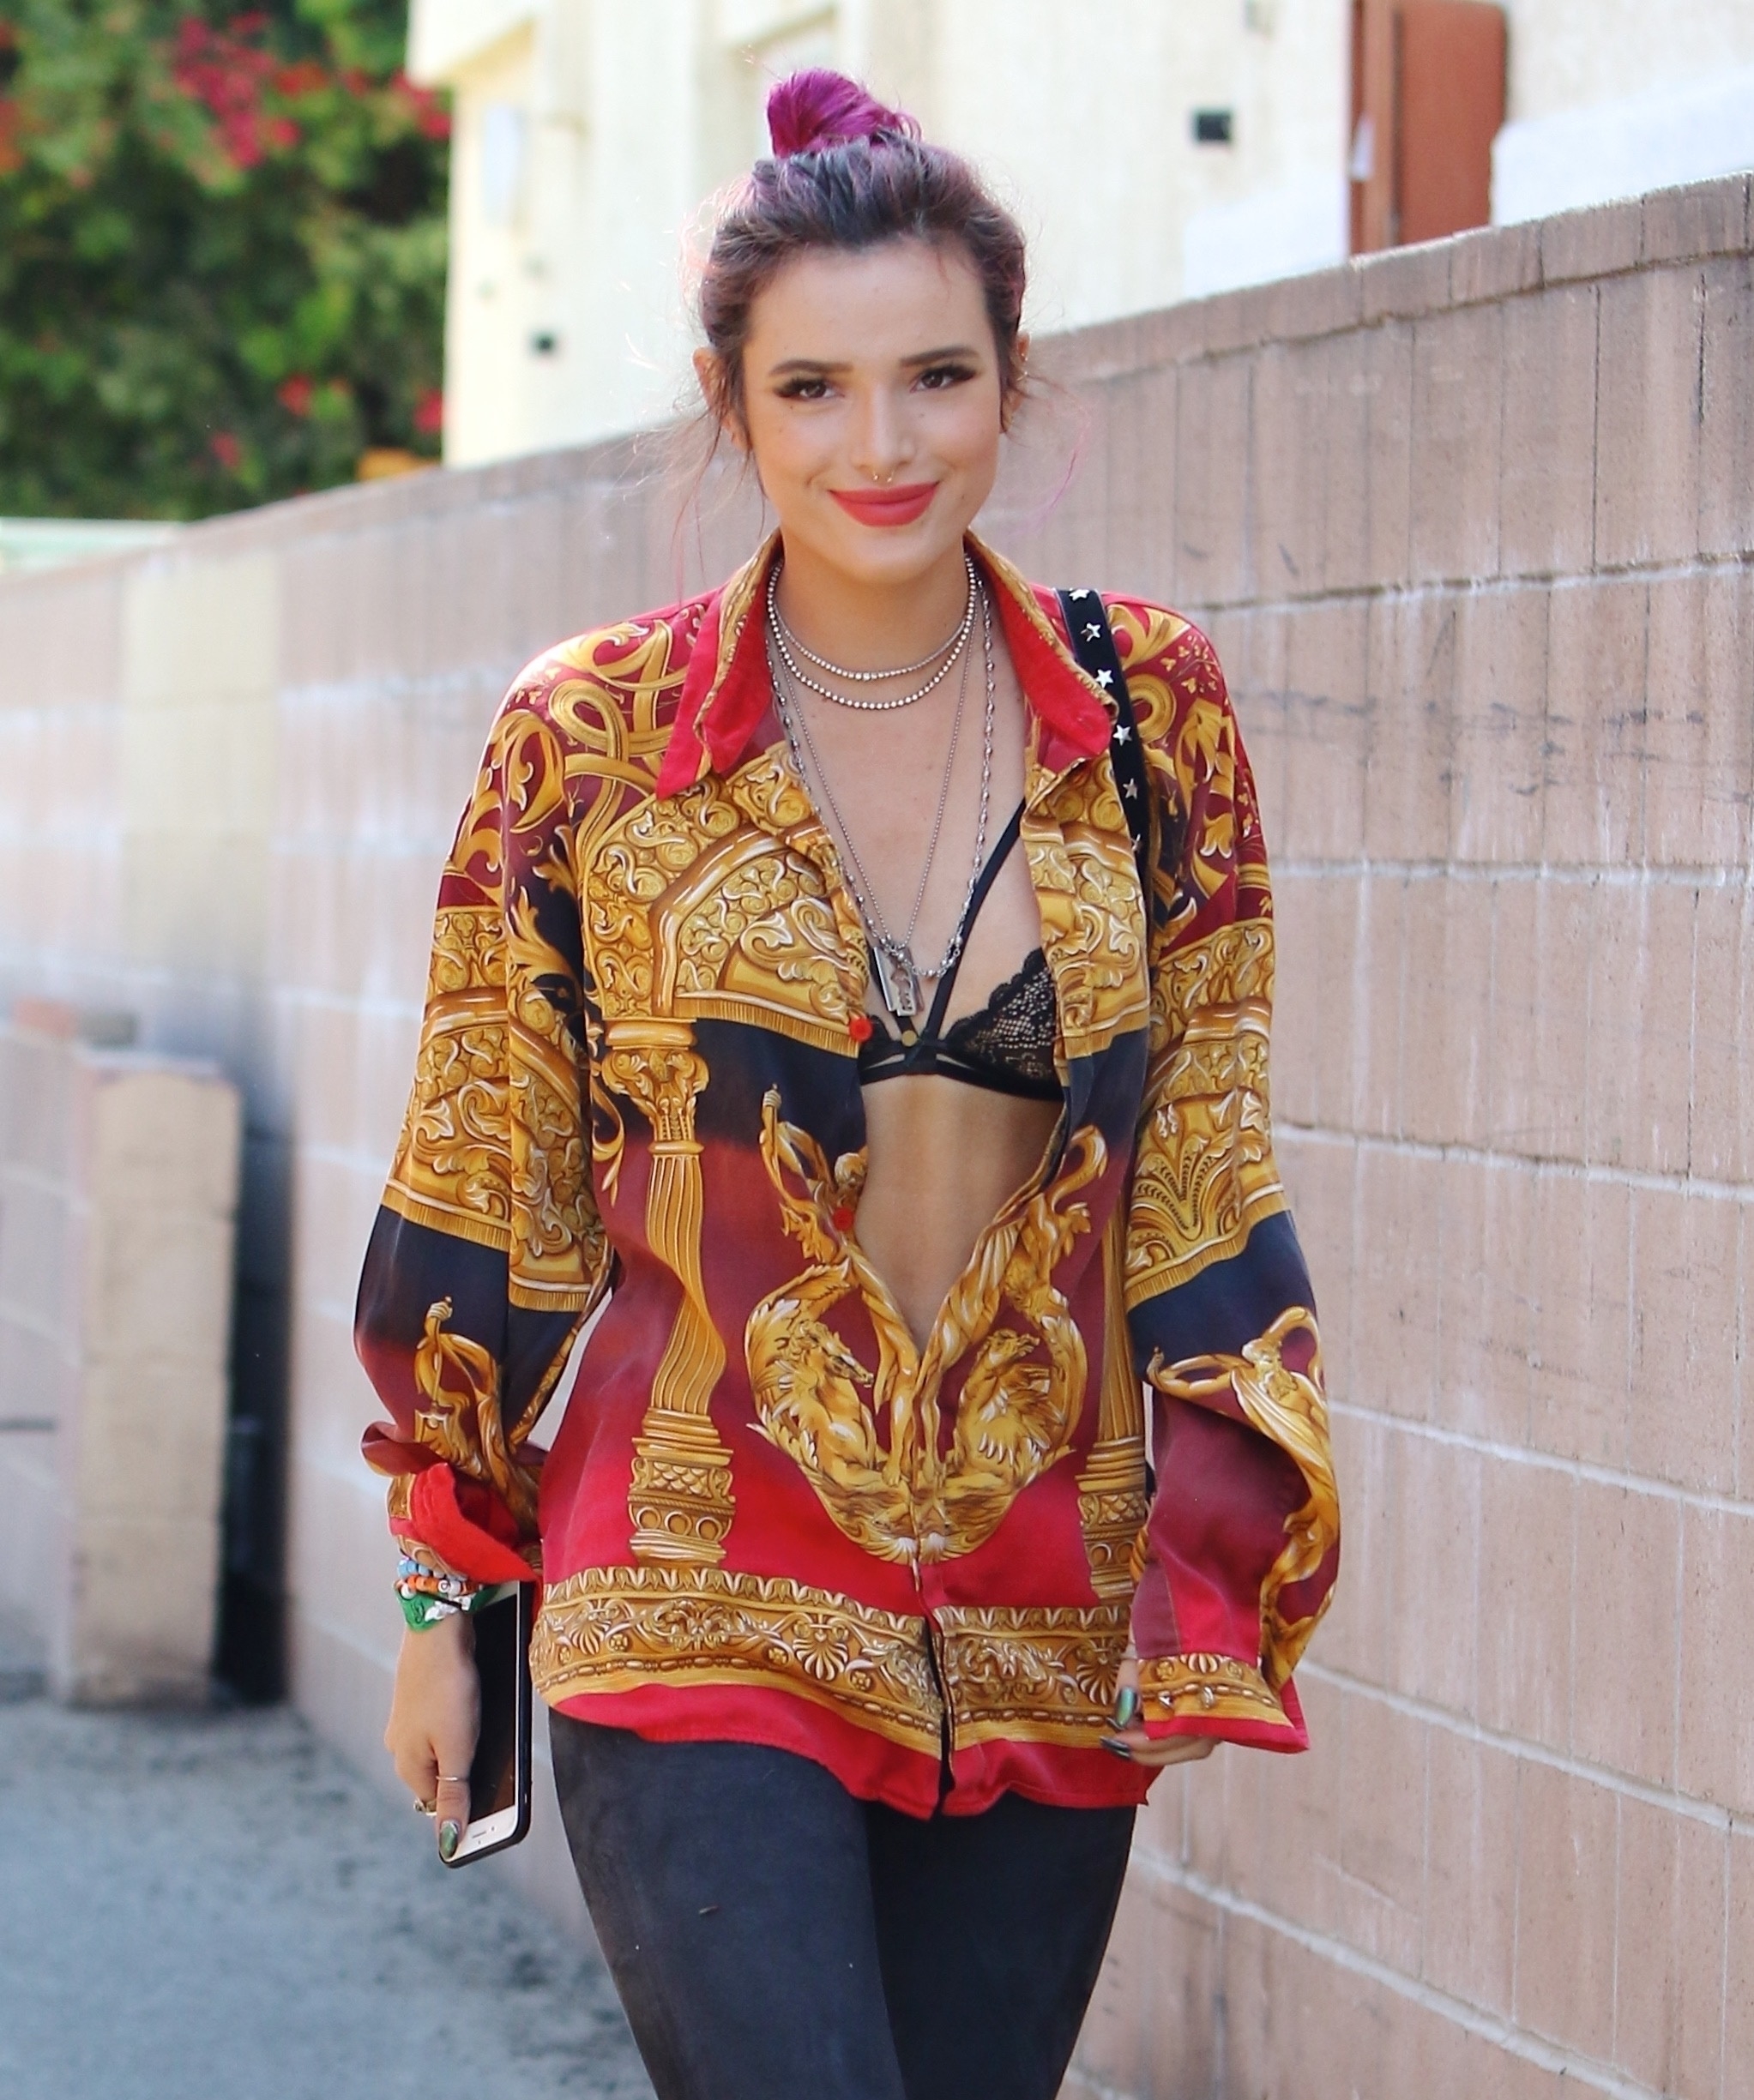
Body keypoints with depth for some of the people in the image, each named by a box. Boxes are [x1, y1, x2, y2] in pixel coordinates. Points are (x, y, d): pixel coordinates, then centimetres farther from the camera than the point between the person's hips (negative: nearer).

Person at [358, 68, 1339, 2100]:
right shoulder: (590, 743, -4)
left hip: (1049, 1641, 3)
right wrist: (442, 1602, 6)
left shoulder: (1150, 715, 2)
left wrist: (1214, 1567, -4)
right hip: (700, 1613, -3)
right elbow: (484, 1202, 3)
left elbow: (1208, 1172, 5)